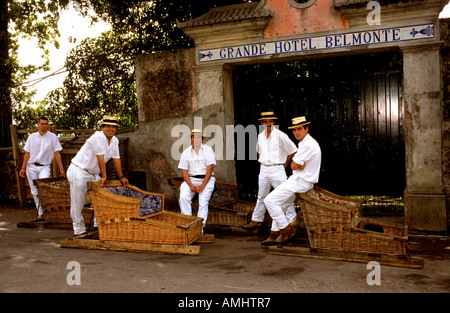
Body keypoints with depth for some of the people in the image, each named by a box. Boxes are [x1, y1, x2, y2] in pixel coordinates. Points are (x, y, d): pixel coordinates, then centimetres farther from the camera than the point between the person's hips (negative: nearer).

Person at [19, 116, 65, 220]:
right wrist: (23, 168, 10)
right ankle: (40, 212, 14)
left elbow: (57, 154, 2)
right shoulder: (32, 137, 8)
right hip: (31, 167, 3)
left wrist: (61, 168, -3)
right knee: (35, 192, 4)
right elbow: (27, 154, 13)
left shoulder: (53, 137, 2)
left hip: (44, 167, -3)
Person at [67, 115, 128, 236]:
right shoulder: (98, 137, -21)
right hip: (79, 171, -8)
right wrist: (104, 176, -20)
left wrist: (121, 177, 9)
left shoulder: (115, 141, 6)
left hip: (93, 173, 8)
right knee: (78, 202, -3)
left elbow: (116, 159, 10)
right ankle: (79, 229, 7)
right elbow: (100, 158, -22)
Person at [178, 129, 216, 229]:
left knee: (203, 201, -22)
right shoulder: (186, 152, 7)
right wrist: (191, 185, -13)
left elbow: (210, 168, -7)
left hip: (206, 179, -2)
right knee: (183, 198, -22)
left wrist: (203, 185, -16)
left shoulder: (208, 150, 0)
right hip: (191, 179, 2)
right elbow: (184, 171, 2)